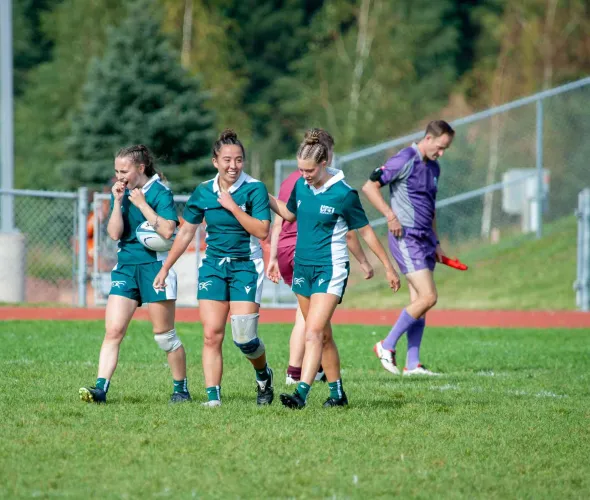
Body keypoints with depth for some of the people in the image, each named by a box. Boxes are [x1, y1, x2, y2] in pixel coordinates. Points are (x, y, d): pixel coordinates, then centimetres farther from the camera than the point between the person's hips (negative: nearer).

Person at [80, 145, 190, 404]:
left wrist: (141, 203, -19)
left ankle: (181, 389, 17)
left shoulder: (159, 192, -8)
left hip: (155, 265, -5)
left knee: (164, 334, 2)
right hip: (125, 266, 5)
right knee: (113, 331, -7)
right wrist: (118, 201, -9)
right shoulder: (120, 192, 8)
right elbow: (114, 233, 0)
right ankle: (100, 388, -14)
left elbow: (167, 230, -20)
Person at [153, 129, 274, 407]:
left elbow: (262, 230, -17)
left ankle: (263, 376, 22)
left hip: (246, 267, -3)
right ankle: (213, 397, -5)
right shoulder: (203, 192, 3)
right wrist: (165, 267, 13)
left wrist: (233, 207, -20)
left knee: (244, 337, -9)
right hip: (213, 266, 3)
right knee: (212, 335, -7)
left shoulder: (254, 189, -8)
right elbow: (186, 231, 13)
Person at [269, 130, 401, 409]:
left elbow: (365, 231, -4)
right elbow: (289, 213, 24)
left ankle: (301, 393, -25)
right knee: (322, 335, 11)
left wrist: (388, 267, 1)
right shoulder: (301, 186, 3)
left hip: (330, 269, -6)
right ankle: (337, 393, 21)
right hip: (303, 267, 6)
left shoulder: (343, 194, -13)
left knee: (314, 331, -17)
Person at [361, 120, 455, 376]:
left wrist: (436, 242, 23)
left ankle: (412, 364, 7)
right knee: (428, 297, -15)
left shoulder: (433, 168, 16)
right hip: (406, 237, -9)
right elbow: (369, 186, -13)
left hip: (425, 238, 9)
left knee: (419, 301, 6)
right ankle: (387, 346, -3)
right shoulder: (404, 160, -11)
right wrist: (390, 215, -21)